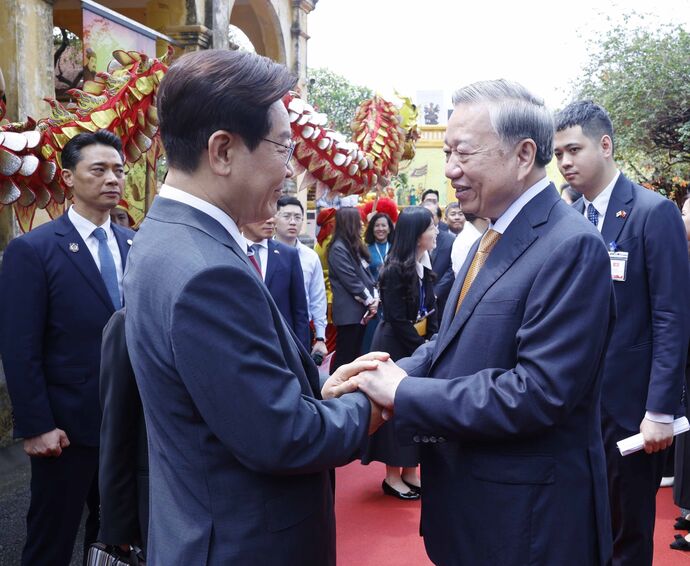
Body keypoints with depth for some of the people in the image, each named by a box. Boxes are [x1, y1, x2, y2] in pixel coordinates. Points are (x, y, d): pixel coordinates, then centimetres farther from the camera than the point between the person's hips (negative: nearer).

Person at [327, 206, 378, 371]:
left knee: (355, 354, 13)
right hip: (348, 311, -9)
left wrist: (374, 297, -3)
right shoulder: (338, 248, -13)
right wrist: (369, 301, -12)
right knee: (344, 356, -4)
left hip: (360, 309, 9)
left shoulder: (355, 246, 15)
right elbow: (351, 281, -17)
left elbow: (366, 273, 12)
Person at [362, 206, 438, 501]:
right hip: (397, 348, -8)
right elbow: (397, 320, -18)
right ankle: (393, 476, 14)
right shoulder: (395, 270, -18)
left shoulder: (423, 266, 5)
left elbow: (430, 310, 8)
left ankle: (410, 471, 24)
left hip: (419, 346, 8)